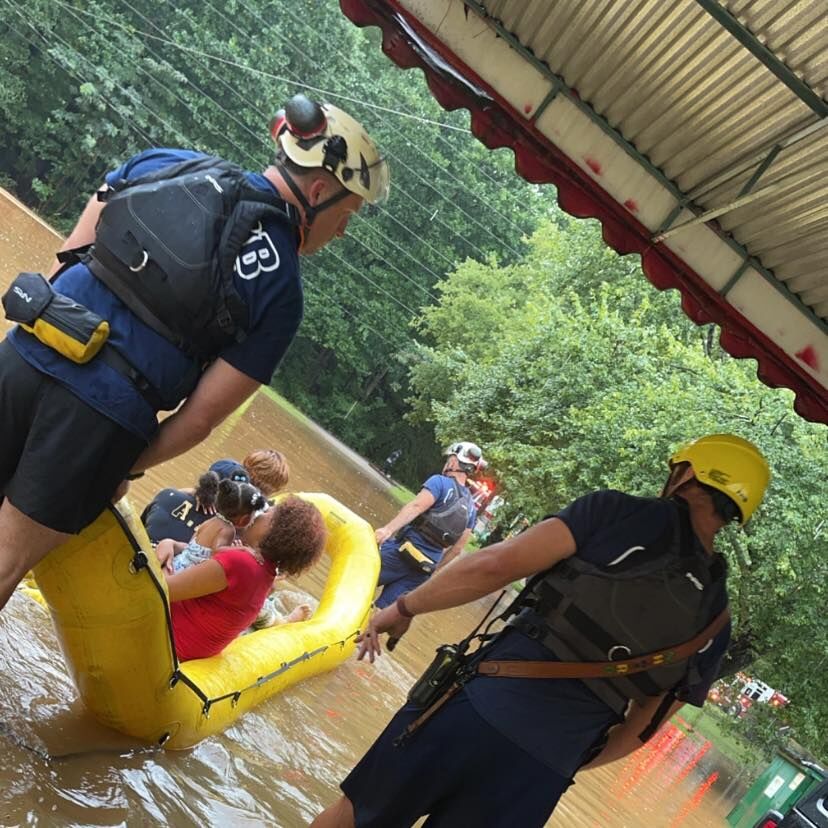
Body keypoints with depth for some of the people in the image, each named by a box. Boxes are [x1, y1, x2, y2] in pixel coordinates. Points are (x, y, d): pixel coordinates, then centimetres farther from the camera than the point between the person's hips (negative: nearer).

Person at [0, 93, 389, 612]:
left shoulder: (169, 162, 7)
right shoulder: (281, 290, -5)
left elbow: (70, 258, 14)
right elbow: (199, 419, -6)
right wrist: (122, 468, 6)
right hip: (104, 419, -4)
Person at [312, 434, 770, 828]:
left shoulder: (623, 513, -3)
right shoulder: (715, 618, 9)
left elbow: (495, 565, -11)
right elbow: (641, 729, 14)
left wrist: (402, 608, 1)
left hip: (482, 706, -4)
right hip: (543, 768, 4)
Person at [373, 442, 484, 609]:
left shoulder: (440, 482, -5)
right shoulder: (470, 509, 14)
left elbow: (416, 507, -22)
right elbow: (456, 549, 15)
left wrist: (387, 529, -35)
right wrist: (435, 571, 25)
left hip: (401, 552, -6)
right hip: (424, 570, 6)